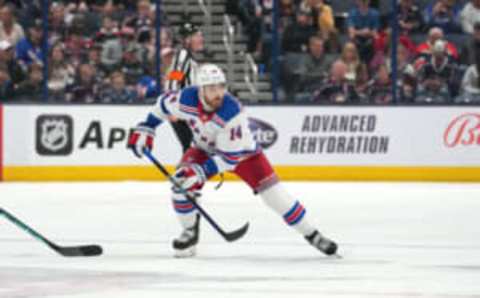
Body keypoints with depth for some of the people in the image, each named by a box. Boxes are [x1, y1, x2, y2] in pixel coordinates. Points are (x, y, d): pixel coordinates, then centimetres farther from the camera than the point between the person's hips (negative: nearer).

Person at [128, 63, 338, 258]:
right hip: (205, 148, 4)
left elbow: (230, 155, -33)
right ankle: (190, 233, 4)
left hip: (241, 151, -4)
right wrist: (145, 128, -3)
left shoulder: (232, 112, -38)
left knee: (272, 191, -13)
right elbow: (164, 104, -3)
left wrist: (202, 172, -38)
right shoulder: (186, 99, -28)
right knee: (182, 182, -19)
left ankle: (311, 234, 0)